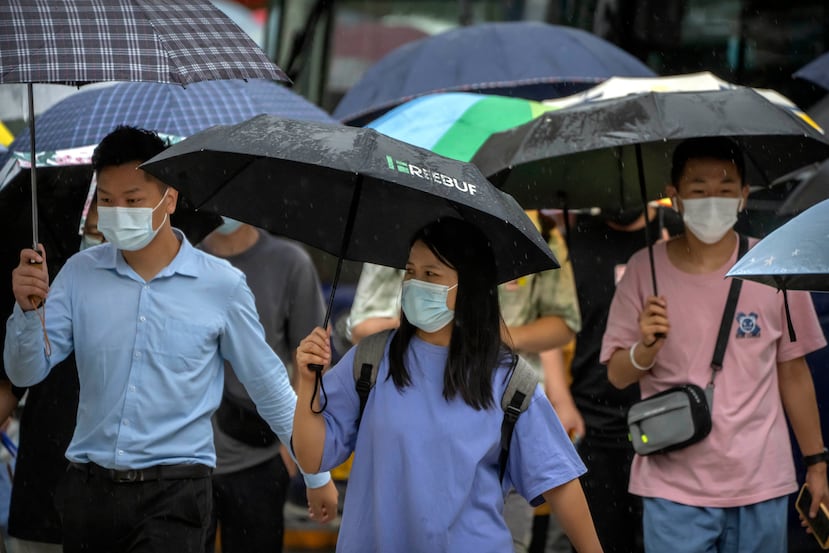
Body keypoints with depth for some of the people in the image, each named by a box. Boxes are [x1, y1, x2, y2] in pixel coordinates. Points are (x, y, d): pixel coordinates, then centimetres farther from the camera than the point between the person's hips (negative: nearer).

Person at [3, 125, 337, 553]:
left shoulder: (221, 285, -3)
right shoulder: (80, 273, 3)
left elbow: (269, 388, 7)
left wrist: (316, 474, 12)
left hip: (174, 490, -3)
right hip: (89, 486, 3)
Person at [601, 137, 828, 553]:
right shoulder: (646, 271, -1)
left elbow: (793, 373, 8)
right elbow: (617, 375, 2)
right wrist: (644, 349, -19)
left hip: (761, 486, 1)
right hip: (674, 488, -1)